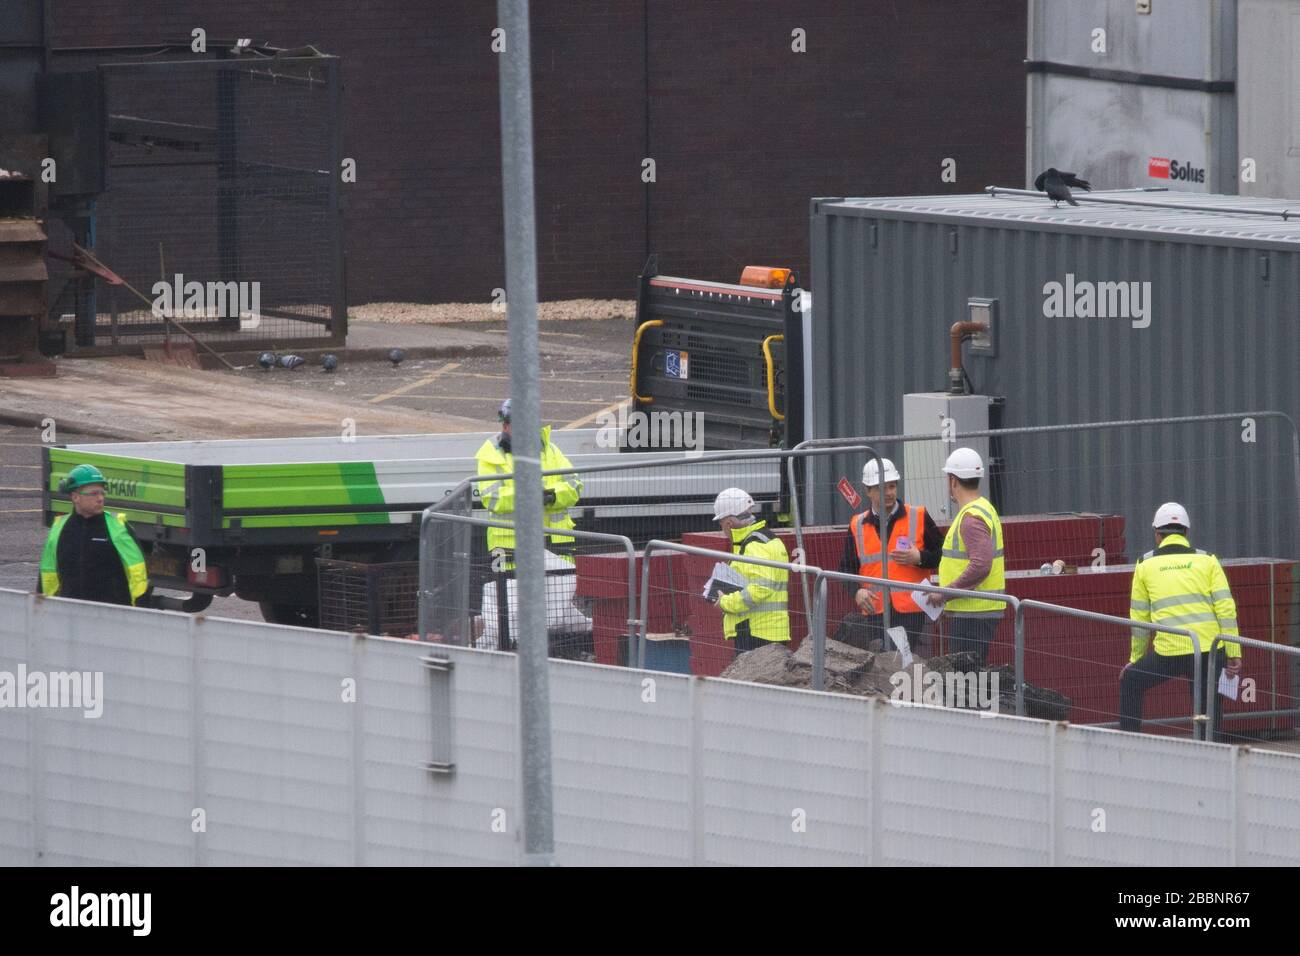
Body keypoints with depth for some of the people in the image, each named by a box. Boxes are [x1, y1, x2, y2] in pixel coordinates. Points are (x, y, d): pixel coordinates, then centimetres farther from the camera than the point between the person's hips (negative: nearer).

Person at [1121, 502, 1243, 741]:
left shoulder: (1146, 565, 10)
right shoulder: (1207, 560, 9)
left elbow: (1139, 618, 13)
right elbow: (1226, 608, 1)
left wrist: (1135, 658, 24)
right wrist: (1234, 654, 3)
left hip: (1168, 652, -1)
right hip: (1209, 648, 1)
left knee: (1130, 682, 22)